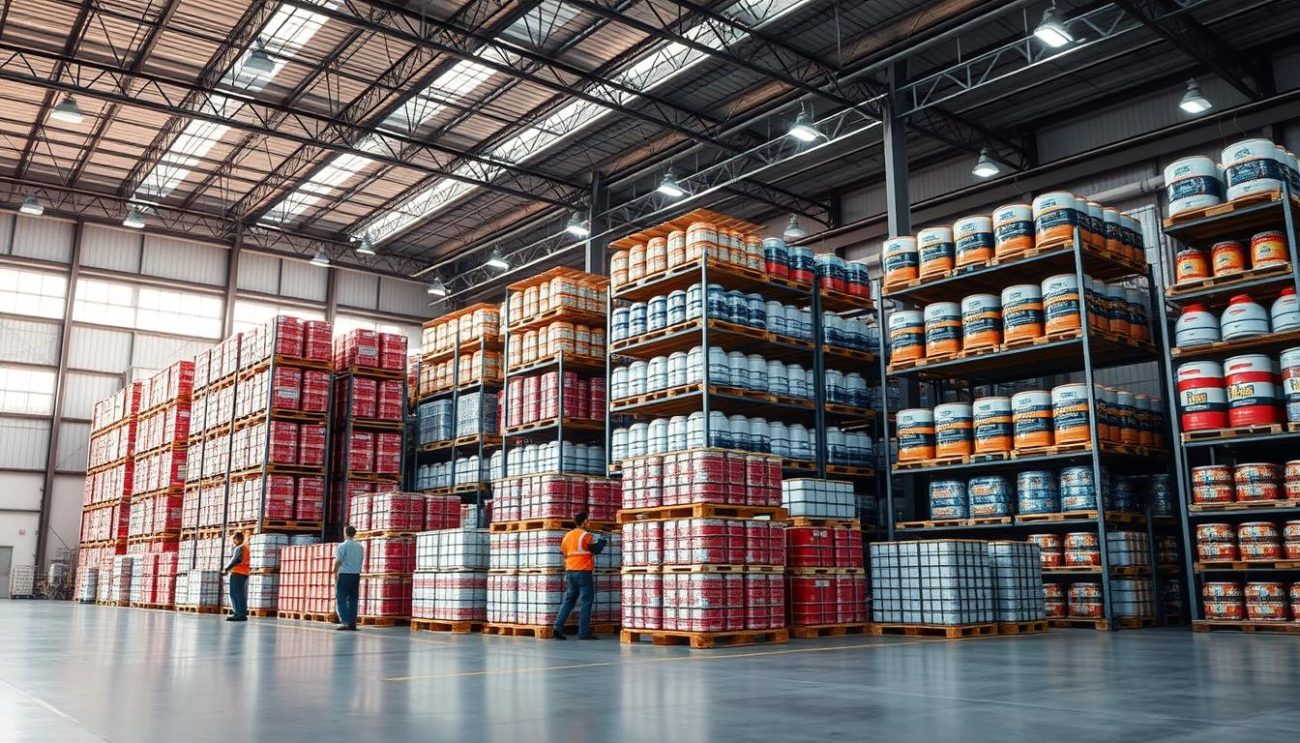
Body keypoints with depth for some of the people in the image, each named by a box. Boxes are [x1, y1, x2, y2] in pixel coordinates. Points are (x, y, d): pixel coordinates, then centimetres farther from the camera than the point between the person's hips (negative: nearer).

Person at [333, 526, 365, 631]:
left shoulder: (342, 546, -9)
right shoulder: (360, 547, 7)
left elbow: (338, 562, -8)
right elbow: (361, 561, 9)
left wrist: (335, 574, 5)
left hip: (344, 575, -5)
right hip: (356, 575, 5)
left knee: (341, 599, 0)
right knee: (353, 599, 9)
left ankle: (345, 621, -12)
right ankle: (352, 623, 7)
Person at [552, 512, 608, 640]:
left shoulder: (567, 535, 13)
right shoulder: (586, 535, -9)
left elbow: (563, 552, 16)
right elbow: (596, 549, -7)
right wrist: (603, 541, 9)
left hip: (570, 572, 7)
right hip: (583, 572, -7)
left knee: (568, 600, 10)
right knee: (585, 602, -2)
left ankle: (558, 627, -1)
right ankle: (584, 632, -4)